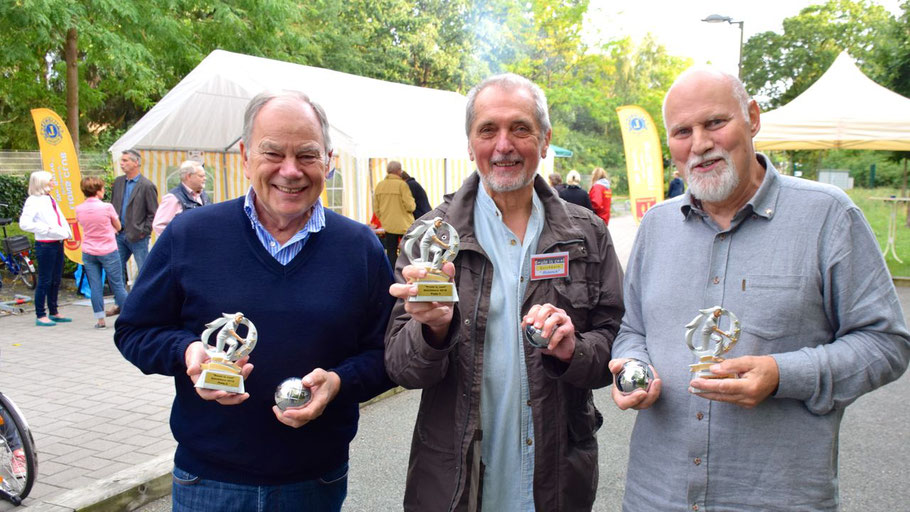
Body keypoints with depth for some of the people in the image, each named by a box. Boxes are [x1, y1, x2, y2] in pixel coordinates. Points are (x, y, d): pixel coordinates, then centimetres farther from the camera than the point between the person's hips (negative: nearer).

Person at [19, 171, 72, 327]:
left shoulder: (50, 199, 15)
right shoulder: (33, 201, -10)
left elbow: (60, 219, 22)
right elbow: (24, 223, -19)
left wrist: (66, 232, 5)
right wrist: (46, 229, -22)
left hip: (57, 243, 8)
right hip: (45, 245, -8)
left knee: (56, 280, 14)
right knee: (44, 281, -2)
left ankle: (54, 312, 26)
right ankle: (40, 316, 7)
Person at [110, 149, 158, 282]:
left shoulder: (147, 186, -10)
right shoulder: (118, 182, 10)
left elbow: (153, 214, -9)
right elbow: (113, 205, 18)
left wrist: (144, 232, -12)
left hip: (137, 237, -6)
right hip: (119, 235, 6)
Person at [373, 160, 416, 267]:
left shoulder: (379, 185, 5)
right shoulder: (402, 184, -13)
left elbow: (376, 209, 10)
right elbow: (410, 206, -16)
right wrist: (414, 204, 6)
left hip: (388, 225, 5)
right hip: (404, 225, -5)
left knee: (391, 252, 9)